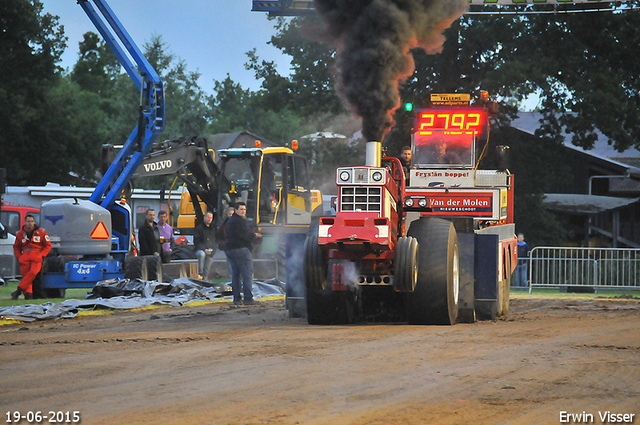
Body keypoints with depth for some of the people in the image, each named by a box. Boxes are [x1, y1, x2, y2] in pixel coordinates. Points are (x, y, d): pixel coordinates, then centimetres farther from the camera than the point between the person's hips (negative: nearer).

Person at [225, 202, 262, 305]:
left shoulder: (229, 221, 19)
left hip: (229, 249, 10)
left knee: (235, 274, 10)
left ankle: (236, 299, 8)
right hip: (241, 250, -10)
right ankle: (248, 298, -11)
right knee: (247, 274, -7)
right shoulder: (239, 221, -13)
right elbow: (245, 235, -20)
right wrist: (255, 235, -1)